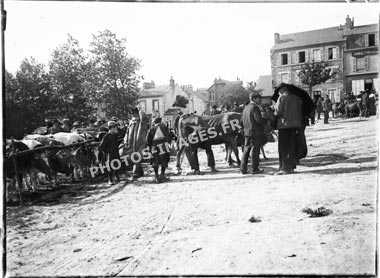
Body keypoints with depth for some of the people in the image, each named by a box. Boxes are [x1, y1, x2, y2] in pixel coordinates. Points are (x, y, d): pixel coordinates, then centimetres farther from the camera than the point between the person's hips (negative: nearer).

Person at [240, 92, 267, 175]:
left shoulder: (246, 108, 16)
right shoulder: (254, 107, -11)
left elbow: (241, 121, 18)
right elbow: (259, 120, -20)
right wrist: (266, 120, -4)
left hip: (247, 133, 8)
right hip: (255, 133, -8)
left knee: (246, 151, 11)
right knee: (255, 151, -3)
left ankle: (243, 168, 11)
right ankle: (254, 169, 0)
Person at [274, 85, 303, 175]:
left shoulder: (281, 98, -4)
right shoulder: (297, 99, 12)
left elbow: (278, 112, -11)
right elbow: (300, 113, 11)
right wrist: (299, 123, 17)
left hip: (284, 125, -5)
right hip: (295, 125, 5)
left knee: (283, 147, 0)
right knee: (292, 147, 11)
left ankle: (284, 168, -3)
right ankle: (291, 167, 13)